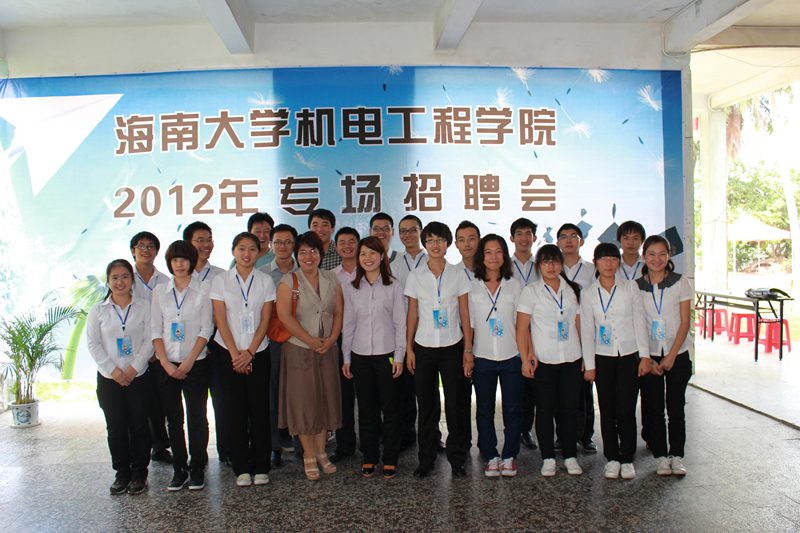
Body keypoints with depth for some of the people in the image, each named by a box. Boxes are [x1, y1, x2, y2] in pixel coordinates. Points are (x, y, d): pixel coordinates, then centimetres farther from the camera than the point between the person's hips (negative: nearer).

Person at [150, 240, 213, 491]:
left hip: (195, 364, -2)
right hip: (166, 365, 3)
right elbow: (155, 330, 5)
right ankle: (179, 468, 18)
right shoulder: (160, 291, 7)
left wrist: (189, 361, -11)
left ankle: (197, 468, 12)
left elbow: (206, 328, -4)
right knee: (173, 418, 7)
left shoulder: (202, 290, -1)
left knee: (197, 417, 1)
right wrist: (165, 363, -6)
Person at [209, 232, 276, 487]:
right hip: (228, 352, 0)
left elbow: (265, 320, 0)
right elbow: (220, 320, -2)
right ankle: (242, 468, 12)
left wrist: (249, 353, -8)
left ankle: (261, 466, 11)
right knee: (235, 410, 1)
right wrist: (235, 354, -9)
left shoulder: (266, 281, 4)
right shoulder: (220, 281, 2)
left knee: (260, 409, 1)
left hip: (258, 353, 1)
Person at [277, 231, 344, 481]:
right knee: (303, 401, 1)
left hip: (328, 349, 4)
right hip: (299, 349, -4)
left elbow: (338, 312, 7)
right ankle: (309, 456, 13)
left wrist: (331, 339, -9)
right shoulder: (288, 281, -4)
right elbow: (284, 316, -12)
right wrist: (311, 341, -15)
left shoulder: (331, 279, 8)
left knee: (327, 398, 8)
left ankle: (321, 452, 22)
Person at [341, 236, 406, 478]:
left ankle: (390, 459, 15)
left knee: (389, 408, 3)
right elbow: (348, 324, 9)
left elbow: (400, 323, -1)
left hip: (386, 354, -2)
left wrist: (399, 356, -6)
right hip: (360, 356, 2)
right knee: (366, 408, 9)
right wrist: (346, 357, 6)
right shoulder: (351, 288, 6)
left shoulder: (393, 286, -1)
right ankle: (369, 457, 21)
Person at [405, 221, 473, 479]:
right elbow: (412, 315, 5)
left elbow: (465, 315, 1)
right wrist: (409, 348, 1)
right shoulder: (415, 276, 3)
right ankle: (426, 460, 19)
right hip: (424, 348, 1)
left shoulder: (458, 275, 2)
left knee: (455, 404, 3)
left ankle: (457, 459, 17)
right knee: (426, 406, 7)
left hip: (452, 348, 0)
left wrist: (468, 349, -3)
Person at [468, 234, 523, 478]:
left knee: (512, 409, 5)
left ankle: (509, 456, 19)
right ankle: (491, 457, 20)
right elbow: (469, 325, 3)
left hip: (511, 357, 0)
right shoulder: (472, 287, 2)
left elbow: (520, 323, 6)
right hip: (483, 358, 0)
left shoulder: (514, 285, 5)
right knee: (485, 410, 7)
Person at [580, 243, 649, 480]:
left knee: (626, 410, -2)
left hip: (629, 356, -1)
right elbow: (587, 330, 2)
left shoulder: (630, 287, 1)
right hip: (603, 358, 1)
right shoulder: (589, 294, 2)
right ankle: (612, 458, 17)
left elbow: (639, 322, 1)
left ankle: (627, 459, 12)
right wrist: (589, 365, 0)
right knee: (607, 410, 5)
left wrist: (645, 356, -3)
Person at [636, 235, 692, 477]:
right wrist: (647, 360, -5)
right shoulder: (636, 287, 0)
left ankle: (677, 455, 15)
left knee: (676, 406, 2)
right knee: (653, 408, 3)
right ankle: (660, 456, 15)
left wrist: (672, 355, -9)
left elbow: (685, 322, -3)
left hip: (677, 355, 0)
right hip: (649, 356, 1)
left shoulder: (680, 283, -1)